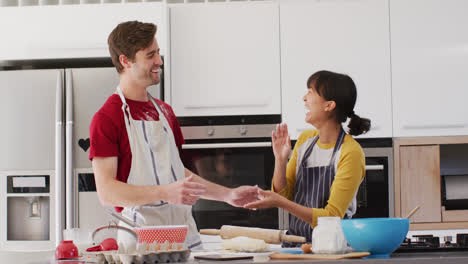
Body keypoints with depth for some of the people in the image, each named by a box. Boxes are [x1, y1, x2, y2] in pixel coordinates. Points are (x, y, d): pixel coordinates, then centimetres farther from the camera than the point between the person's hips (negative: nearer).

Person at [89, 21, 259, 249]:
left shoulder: (164, 111, 16)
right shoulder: (106, 118, -8)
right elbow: (106, 192, -15)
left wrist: (227, 195, 21)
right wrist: (165, 192, -25)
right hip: (140, 238, -6)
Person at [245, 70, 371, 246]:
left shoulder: (351, 152, -13)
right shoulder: (305, 139, 8)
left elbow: (331, 217, -16)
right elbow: (284, 195, 11)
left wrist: (280, 202, -23)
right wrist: (280, 160, -6)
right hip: (294, 243, 5)